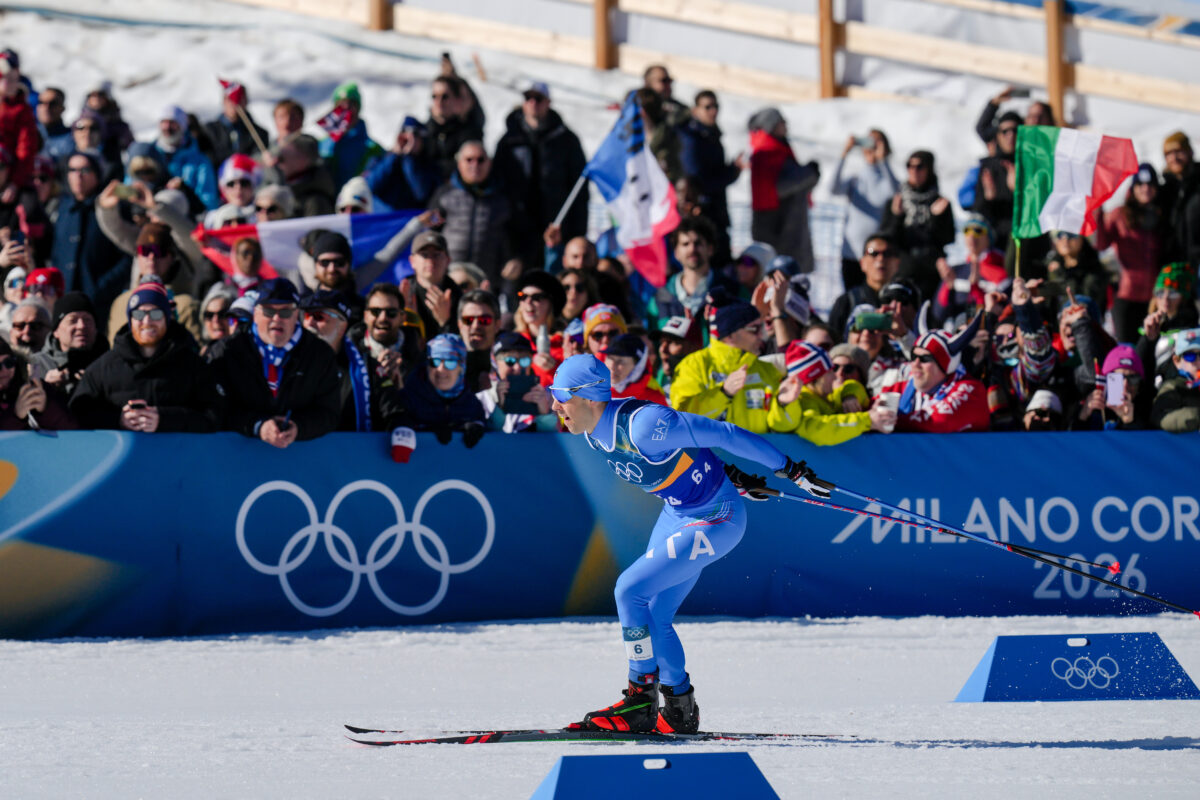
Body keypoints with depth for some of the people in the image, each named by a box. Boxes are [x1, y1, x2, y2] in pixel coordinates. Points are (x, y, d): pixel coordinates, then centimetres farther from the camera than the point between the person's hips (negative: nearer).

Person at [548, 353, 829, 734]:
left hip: (715, 522, -9)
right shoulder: (594, 433, -3)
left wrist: (790, 470, -18)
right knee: (651, 618, 7)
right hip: (677, 513, 9)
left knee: (629, 589, -14)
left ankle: (641, 701, -3)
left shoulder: (642, 425, -31)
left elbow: (721, 434, -24)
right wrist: (731, 476, 18)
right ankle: (679, 709, 20)